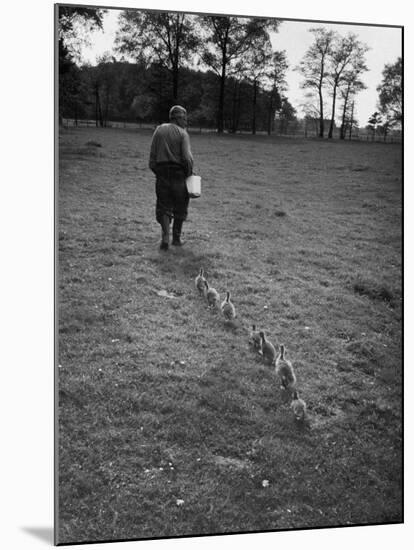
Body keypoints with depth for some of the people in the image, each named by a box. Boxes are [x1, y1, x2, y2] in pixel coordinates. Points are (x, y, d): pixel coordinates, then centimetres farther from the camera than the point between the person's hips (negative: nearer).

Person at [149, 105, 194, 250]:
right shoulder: (182, 133, -4)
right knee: (180, 207, 14)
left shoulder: (159, 130, 7)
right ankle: (176, 238, 20)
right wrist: (189, 172, 0)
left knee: (163, 207, 8)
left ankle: (165, 237, -10)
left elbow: (152, 155, 3)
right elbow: (187, 158, -15)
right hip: (179, 173, -3)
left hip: (161, 173, 3)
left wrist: (156, 171, 11)